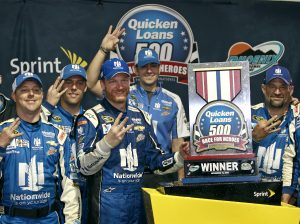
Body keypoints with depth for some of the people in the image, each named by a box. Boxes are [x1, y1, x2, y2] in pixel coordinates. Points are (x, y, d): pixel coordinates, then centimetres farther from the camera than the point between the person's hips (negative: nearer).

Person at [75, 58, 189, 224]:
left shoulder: (141, 116, 11)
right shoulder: (91, 118, -5)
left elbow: (154, 160, 15)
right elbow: (84, 167, -14)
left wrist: (179, 157, -3)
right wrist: (106, 143, -29)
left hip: (139, 199, 5)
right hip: (107, 202, -5)